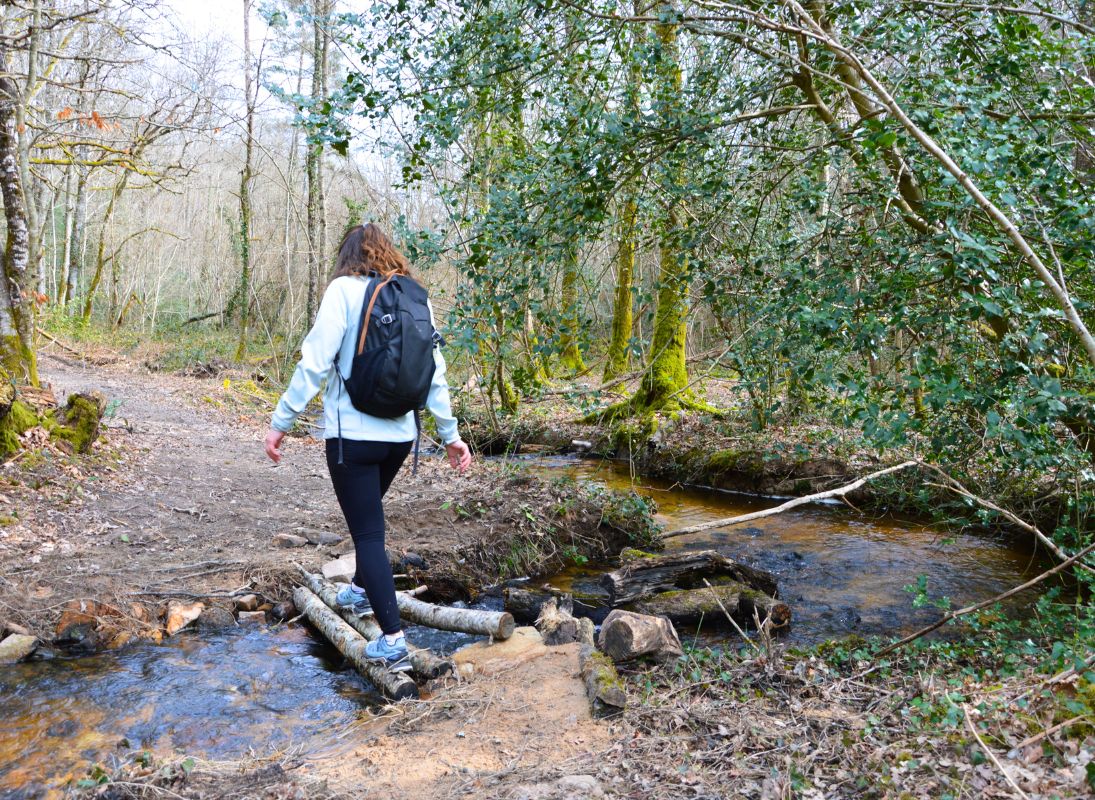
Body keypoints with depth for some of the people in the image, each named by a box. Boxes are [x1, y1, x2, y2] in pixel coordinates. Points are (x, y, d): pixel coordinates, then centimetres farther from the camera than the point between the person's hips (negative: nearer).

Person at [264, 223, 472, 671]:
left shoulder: (345, 289, -8)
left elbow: (315, 362, -14)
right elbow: (434, 372, 6)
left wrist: (281, 421, -8)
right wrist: (450, 434, 12)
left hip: (352, 433, -5)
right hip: (400, 434, 6)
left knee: (367, 530, 1)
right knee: (369, 516, 28)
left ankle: (392, 642, -2)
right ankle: (361, 591, 47)